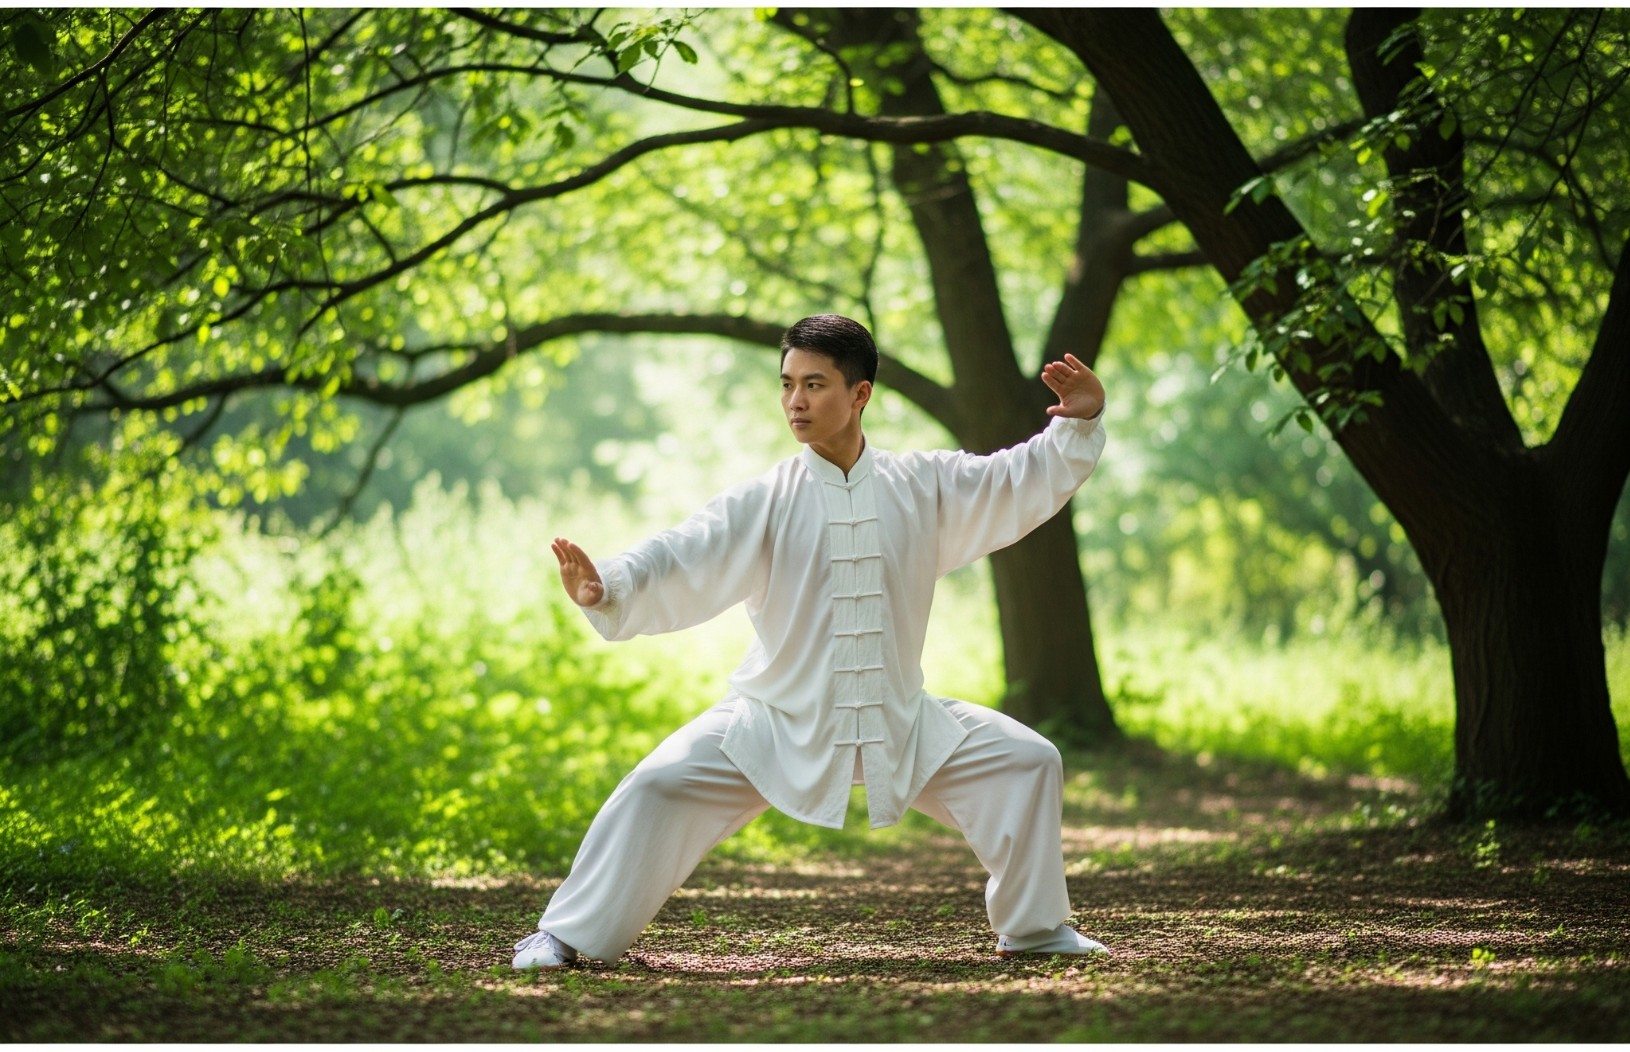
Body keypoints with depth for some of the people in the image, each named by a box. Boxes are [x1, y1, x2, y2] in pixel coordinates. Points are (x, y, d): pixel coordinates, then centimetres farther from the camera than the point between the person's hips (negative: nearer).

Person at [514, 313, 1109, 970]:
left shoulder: (923, 489, -2)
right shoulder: (765, 503, -11)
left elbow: (1025, 480, 5)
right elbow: (684, 561, -22)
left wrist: (1080, 425, -11)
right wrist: (606, 590, -40)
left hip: (900, 725, 3)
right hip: (777, 722, -3)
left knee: (1025, 761, -4)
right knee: (660, 785, -19)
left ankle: (1035, 928, 15)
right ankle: (566, 935, -6)